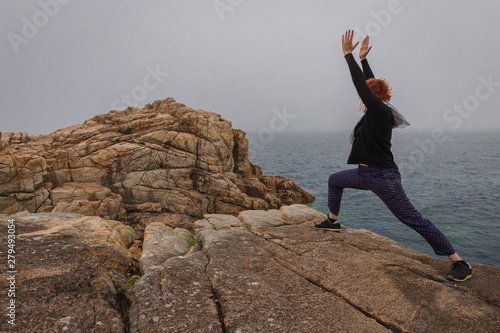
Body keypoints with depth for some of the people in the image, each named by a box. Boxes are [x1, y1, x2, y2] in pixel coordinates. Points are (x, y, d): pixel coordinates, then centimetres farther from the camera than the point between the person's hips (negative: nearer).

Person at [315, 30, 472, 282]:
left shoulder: (379, 110, -15)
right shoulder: (376, 112, 8)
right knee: (334, 180, 21)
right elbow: (369, 83, 20)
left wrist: (348, 54, -7)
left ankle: (460, 263, 1)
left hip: (383, 178, -10)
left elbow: (360, 82, -15)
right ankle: (333, 222, 35)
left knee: (413, 220, -8)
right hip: (365, 174, 10)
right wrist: (363, 59, 24)